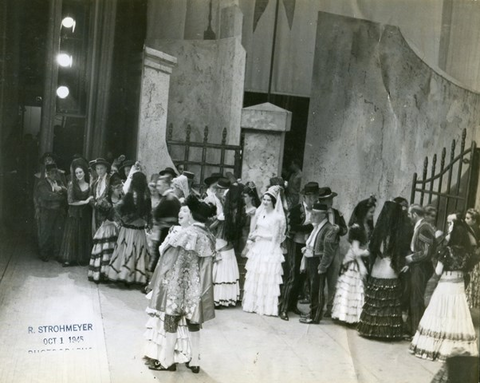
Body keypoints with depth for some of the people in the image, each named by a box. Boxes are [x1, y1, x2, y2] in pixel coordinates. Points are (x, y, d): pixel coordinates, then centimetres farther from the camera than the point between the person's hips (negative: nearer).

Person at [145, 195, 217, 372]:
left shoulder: (183, 234, -18)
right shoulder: (209, 237, 2)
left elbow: (165, 253, -10)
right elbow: (207, 265, 8)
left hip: (177, 285, -6)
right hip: (196, 287, 6)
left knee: (171, 321, 7)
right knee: (193, 323, 15)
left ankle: (168, 360, 18)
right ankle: (194, 361, 22)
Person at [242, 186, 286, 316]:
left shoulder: (277, 216, -10)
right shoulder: (260, 212, 9)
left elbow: (274, 237, -11)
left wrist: (259, 235, -11)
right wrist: (252, 236, -3)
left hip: (269, 250, -6)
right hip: (257, 248, 7)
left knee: (267, 278, -3)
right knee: (254, 276, 9)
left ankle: (267, 306, 4)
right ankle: (253, 304, 18)